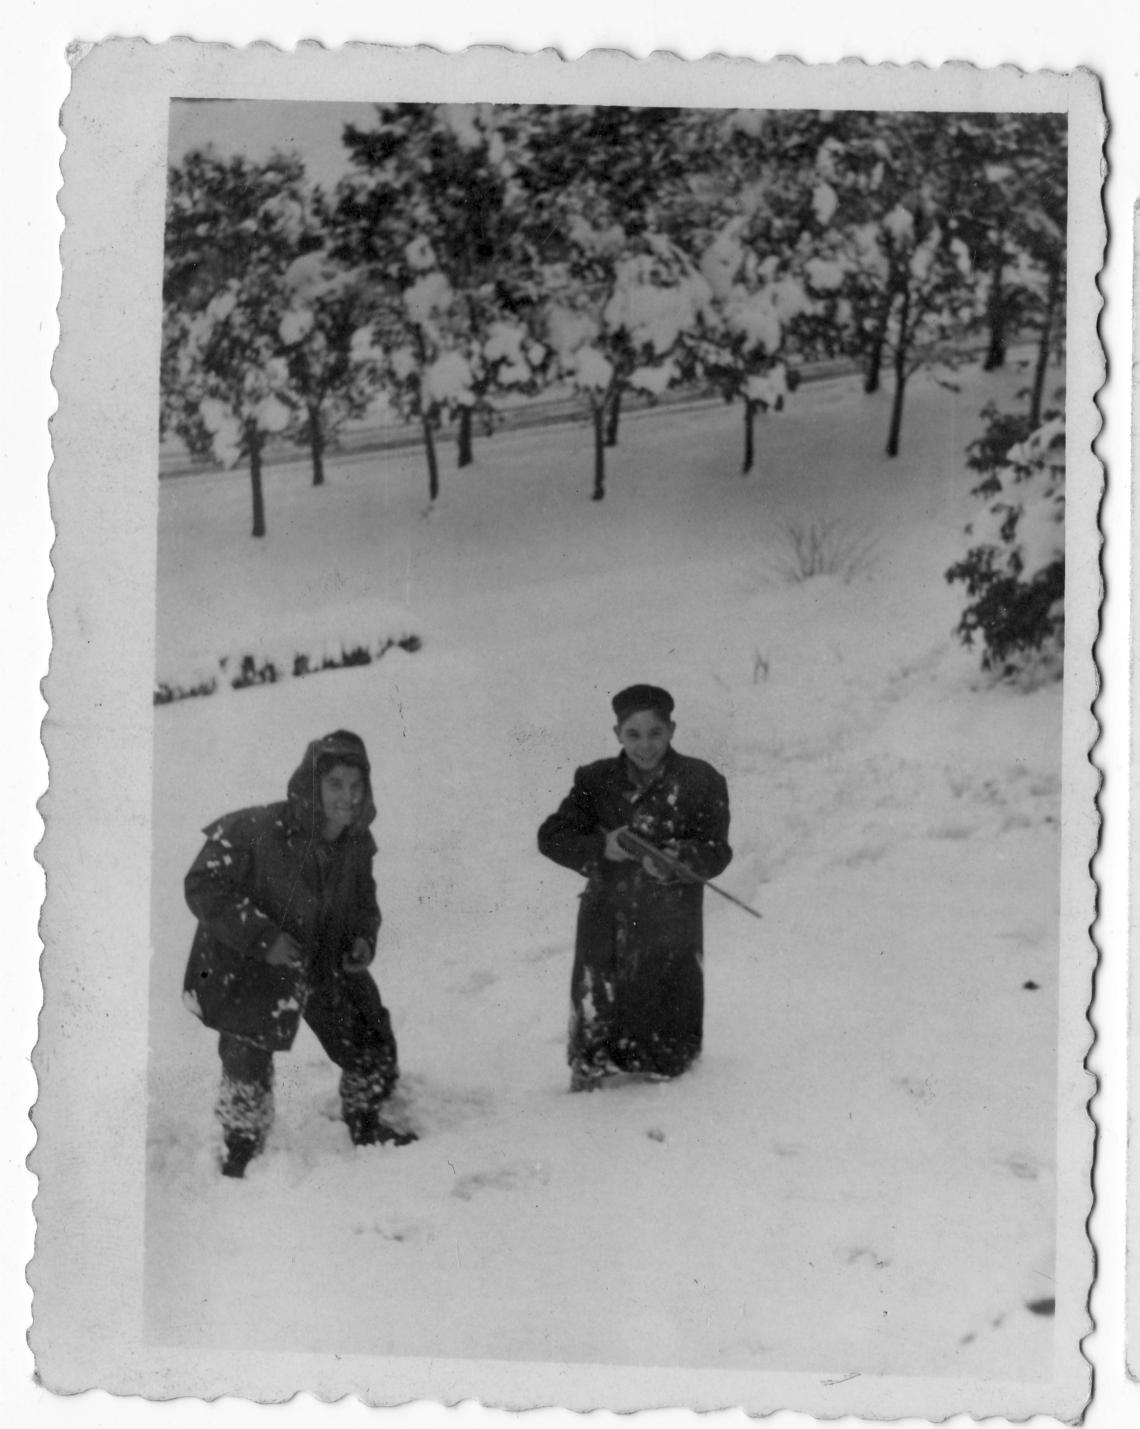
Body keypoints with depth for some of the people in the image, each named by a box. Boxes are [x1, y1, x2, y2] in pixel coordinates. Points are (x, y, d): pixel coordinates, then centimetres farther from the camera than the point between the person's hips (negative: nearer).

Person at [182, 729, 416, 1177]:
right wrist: (262, 937, -28)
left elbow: (363, 899, 13)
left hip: (328, 966, 5)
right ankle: (241, 1154, 26)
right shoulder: (254, 832, -27)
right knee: (248, 1066, -3)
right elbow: (203, 888, -22)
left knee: (373, 1046, 10)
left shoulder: (356, 843, -6)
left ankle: (366, 1126, 39)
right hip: (247, 969, -5)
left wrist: (364, 937, -8)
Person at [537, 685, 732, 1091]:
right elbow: (551, 836, 2)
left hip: (671, 932, -1)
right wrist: (601, 848, -15)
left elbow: (717, 852, -6)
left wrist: (676, 862, -26)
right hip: (605, 925, 1)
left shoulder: (701, 781, -1)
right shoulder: (596, 781, 4)